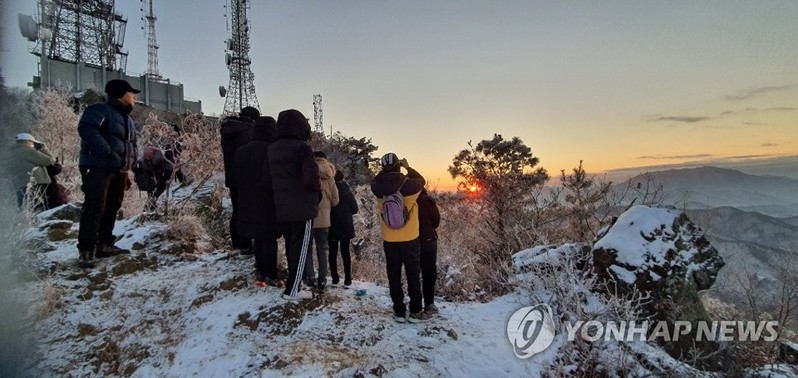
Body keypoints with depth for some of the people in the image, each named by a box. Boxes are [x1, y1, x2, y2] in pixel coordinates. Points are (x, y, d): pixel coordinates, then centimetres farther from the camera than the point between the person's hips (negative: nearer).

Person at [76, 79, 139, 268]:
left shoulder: (128, 120, 21)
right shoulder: (100, 110, -6)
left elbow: (131, 146, 24)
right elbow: (86, 129, -23)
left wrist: (127, 169, 16)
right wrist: (108, 153, -26)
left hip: (119, 170, 9)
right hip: (98, 167, -9)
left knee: (111, 208, 11)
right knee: (95, 208, -11)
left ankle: (105, 245, 21)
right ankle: (86, 251, -6)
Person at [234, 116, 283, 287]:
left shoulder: (241, 151, 7)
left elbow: (237, 177, 12)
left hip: (248, 204, 6)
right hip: (268, 204, -6)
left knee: (258, 240, 16)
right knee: (269, 241, 3)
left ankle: (260, 273, 22)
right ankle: (270, 275, 9)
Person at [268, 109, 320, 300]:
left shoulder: (272, 149, 11)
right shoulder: (301, 147, -14)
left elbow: (271, 177, 14)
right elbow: (311, 177, -20)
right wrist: (318, 191, -2)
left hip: (281, 208, 7)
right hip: (301, 207, -7)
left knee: (290, 246, 19)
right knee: (299, 249, 2)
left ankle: (292, 282, 28)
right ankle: (292, 290, 6)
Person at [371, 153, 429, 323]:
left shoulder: (378, 189, -8)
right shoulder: (408, 185, -15)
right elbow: (421, 181, 7)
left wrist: (385, 170, 10)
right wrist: (408, 168, 16)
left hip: (389, 240, 2)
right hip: (410, 239, -2)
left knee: (394, 277, 11)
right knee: (413, 276, 9)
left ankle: (399, 311, 16)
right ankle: (415, 312, 14)